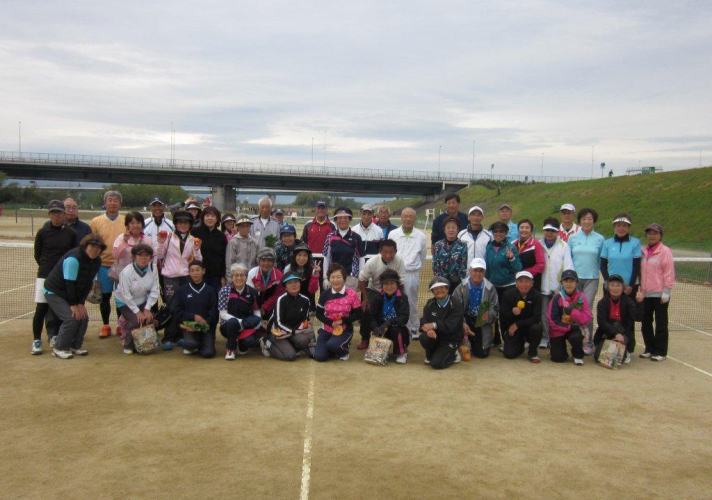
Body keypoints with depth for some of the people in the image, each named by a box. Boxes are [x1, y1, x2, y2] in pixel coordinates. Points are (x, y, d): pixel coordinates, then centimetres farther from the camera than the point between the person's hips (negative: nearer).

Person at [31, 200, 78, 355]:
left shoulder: (70, 233, 1)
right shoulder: (42, 232, -1)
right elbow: (37, 255, 7)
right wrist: (47, 267, 9)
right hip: (45, 276, -1)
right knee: (41, 309, -3)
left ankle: (54, 336, 21)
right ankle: (36, 341, 7)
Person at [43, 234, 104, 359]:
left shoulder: (97, 261, -5)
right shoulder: (73, 258, -28)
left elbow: (88, 283, -1)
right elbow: (69, 283, -27)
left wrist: (81, 303, -8)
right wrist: (73, 304, -22)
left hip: (72, 293, 8)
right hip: (54, 292, -8)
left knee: (83, 317, -3)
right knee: (71, 318, -18)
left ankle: (75, 346, 13)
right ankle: (59, 348, -3)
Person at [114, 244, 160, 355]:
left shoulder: (153, 268, -15)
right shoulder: (126, 272, -24)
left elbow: (155, 291, -12)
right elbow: (126, 295, -22)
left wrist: (147, 309, -16)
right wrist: (137, 312, -21)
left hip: (142, 301, 4)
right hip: (125, 302, -4)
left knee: (149, 319, -13)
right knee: (136, 321, -19)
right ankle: (128, 344, 7)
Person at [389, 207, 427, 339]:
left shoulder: (421, 236, 0)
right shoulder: (393, 234, 1)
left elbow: (423, 255, 13)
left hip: (412, 274, 0)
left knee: (411, 303, 7)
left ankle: (414, 328, 19)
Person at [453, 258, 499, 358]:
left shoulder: (490, 288, -7)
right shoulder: (461, 287, -8)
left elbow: (495, 309, -4)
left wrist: (488, 315, -27)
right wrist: (463, 324, -26)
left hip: (483, 323, 0)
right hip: (467, 320, 0)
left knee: (482, 353, -6)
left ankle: (474, 343, 32)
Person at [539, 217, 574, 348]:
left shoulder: (563, 246, -1)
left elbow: (568, 266, -4)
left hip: (558, 287, -1)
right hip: (542, 286, 1)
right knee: (543, 314, 6)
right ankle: (544, 338, 17)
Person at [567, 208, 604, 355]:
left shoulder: (599, 239, 2)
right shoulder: (573, 238, 5)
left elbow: (602, 260, 6)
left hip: (591, 279, -2)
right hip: (574, 278, 2)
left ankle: (588, 342, -1)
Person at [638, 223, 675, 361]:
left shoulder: (665, 251, -7)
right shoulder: (643, 252, 9)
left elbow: (669, 273, -9)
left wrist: (666, 292, -13)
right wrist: (641, 290, 8)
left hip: (660, 294, -6)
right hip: (646, 294, 6)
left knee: (660, 323, 3)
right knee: (646, 322, 10)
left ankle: (660, 352, 10)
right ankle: (649, 349, 22)